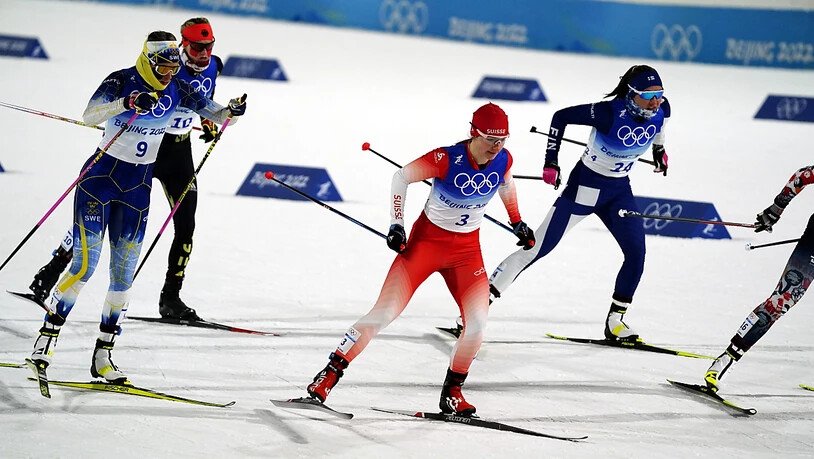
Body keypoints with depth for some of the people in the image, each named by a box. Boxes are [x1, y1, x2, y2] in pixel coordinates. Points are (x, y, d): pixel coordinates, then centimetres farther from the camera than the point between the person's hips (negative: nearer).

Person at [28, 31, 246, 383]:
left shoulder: (177, 91, -1)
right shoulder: (121, 82, -15)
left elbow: (217, 116, 0)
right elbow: (89, 116, -29)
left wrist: (233, 110, -23)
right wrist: (127, 103, -44)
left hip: (138, 187, 5)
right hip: (100, 179, -5)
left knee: (123, 275, 3)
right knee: (84, 265, -13)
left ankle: (103, 356, 10)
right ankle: (45, 341, -4)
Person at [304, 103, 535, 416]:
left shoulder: (503, 161, -10)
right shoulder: (446, 159, -25)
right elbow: (402, 177, -13)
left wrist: (517, 223, 24)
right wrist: (396, 225, -17)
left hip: (467, 249, 4)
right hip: (427, 239, -4)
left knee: (477, 321, -12)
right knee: (385, 312, -11)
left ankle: (452, 393, 7)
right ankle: (330, 373, -2)